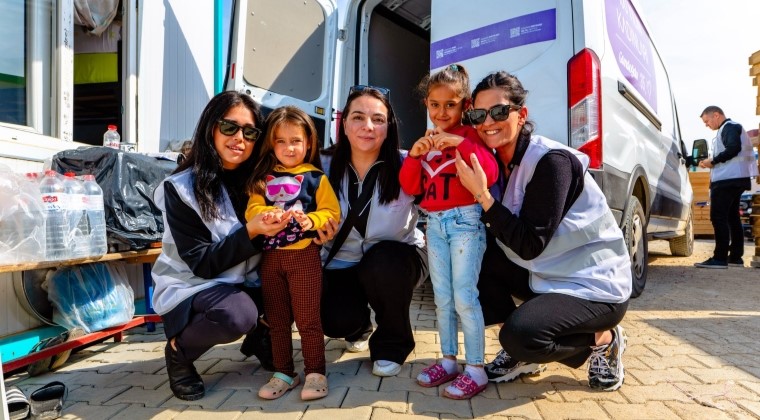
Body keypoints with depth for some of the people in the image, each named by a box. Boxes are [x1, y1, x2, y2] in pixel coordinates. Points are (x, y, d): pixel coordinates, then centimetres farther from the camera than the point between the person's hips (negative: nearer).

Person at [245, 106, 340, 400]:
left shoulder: (316, 177, 0)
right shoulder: (263, 178, 9)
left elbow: (331, 212, -6)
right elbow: (252, 210, -1)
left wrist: (311, 220, -25)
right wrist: (269, 213, -22)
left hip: (304, 255, -4)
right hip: (270, 257, 4)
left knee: (307, 319, 2)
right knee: (276, 320, 12)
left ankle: (315, 373, 14)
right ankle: (284, 373, 25)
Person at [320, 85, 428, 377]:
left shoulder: (405, 166, -17)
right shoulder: (326, 168, -9)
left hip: (393, 261, -1)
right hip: (342, 264, 2)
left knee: (382, 264, -35)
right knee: (336, 321, -22)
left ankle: (392, 345, -4)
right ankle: (359, 328, 21)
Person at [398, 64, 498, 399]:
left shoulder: (470, 135, -3)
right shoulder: (426, 141, 13)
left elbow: (490, 175, -18)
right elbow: (410, 187, 10)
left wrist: (461, 143, -26)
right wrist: (414, 155, -6)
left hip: (465, 221, -6)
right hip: (434, 223, 6)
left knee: (464, 296, -7)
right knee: (443, 298, 11)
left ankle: (476, 368, 3)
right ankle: (449, 361, 22)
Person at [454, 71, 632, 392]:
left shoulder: (551, 161, -22)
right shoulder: (498, 162, 1)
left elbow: (530, 245, -25)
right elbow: (497, 229, -1)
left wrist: (482, 195, -28)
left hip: (595, 286, -8)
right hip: (546, 275, 8)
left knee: (521, 334, -29)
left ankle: (602, 340, 3)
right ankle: (521, 354, 7)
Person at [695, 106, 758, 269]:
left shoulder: (730, 127, -7)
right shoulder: (730, 128, 24)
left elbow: (733, 149, -23)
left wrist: (713, 161, -15)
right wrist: (712, 163, 9)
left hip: (728, 179, -11)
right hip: (732, 179, 11)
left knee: (718, 217, -13)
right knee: (732, 217, 12)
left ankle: (720, 258, -15)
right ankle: (735, 257, 17)